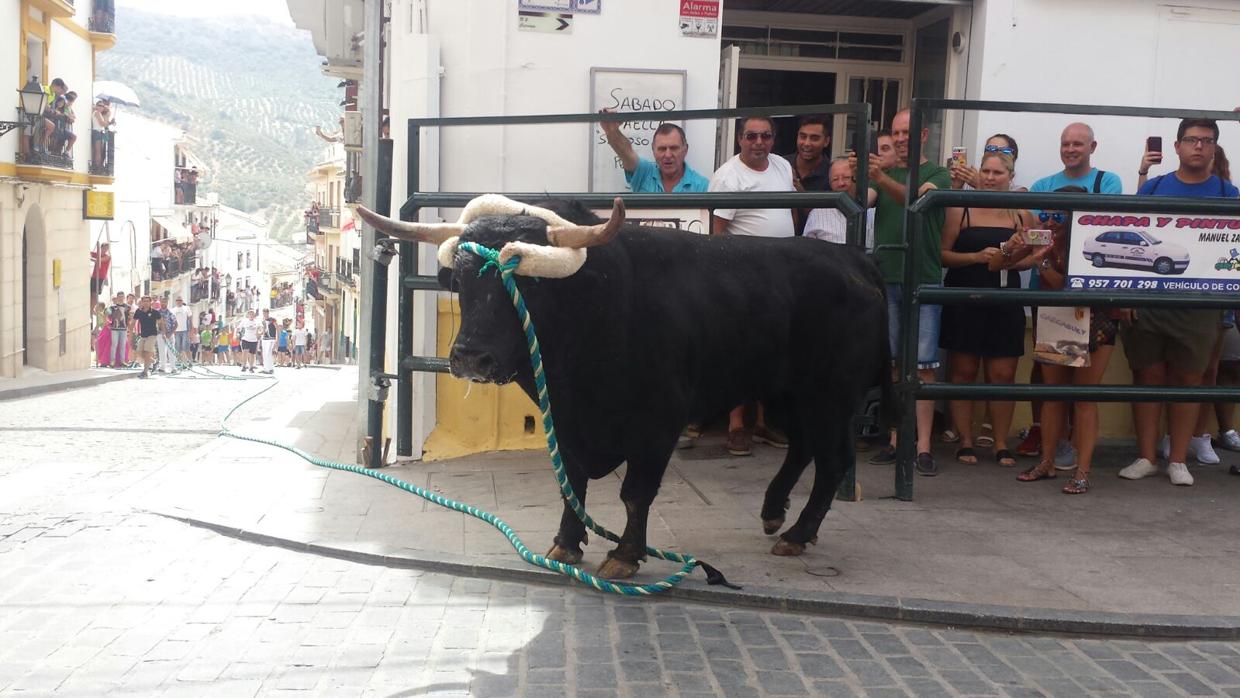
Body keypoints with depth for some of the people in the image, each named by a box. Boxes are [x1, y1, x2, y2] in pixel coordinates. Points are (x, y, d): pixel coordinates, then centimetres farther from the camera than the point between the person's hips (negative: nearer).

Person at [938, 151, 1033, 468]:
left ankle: (1001, 445, 10)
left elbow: (1029, 258, 12)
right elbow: (942, 254, -3)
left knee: (1003, 375, 1)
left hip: (1005, 302, 2)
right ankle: (966, 442, 11)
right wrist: (977, 257, -16)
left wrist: (1012, 261, -10)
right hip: (964, 300, -2)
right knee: (963, 371, 2)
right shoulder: (960, 210, 2)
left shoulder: (1021, 215, 9)